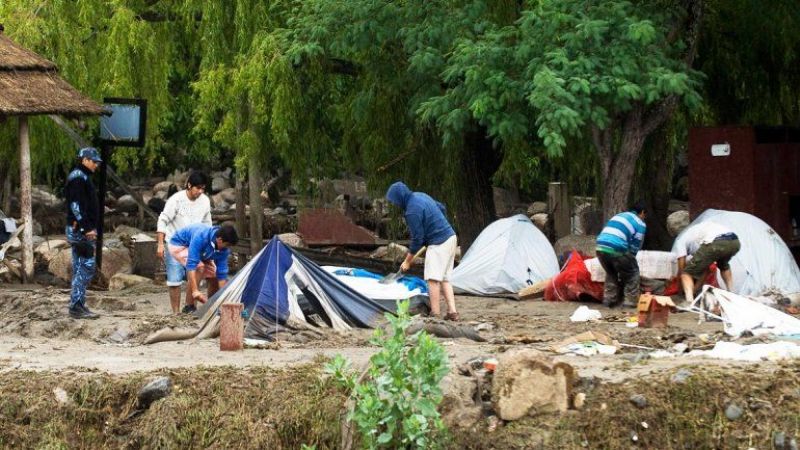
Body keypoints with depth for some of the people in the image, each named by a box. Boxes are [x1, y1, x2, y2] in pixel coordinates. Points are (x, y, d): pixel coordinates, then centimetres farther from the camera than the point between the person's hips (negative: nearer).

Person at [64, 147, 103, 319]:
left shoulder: (82, 177, 20)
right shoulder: (78, 177, -13)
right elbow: (76, 205, -21)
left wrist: (91, 227, 19)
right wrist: (87, 228, -22)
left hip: (83, 229, 11)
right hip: (80, 230, -11)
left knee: (80, 268, 11)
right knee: (86, 266, -11)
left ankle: (78, 305, 13)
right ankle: (77, 306, -12)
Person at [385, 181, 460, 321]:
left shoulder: (412, 211, -20)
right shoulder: (421, 196, 8)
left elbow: (417, 239, -15)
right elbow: (441, 208, 21)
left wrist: (407, 261, -4)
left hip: (439, 243, -10)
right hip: (451, 236, 10)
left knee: (433, 279, -9)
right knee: (444, 279, 11)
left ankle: (435, 314, -11)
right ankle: (452, 312, 6)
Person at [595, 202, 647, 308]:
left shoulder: (618, 216, 31)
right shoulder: (640, 224, 11)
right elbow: (635, 246, 9)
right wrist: (629, 259, 24)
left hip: (601, 247, 6)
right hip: (616, 249, -6)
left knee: (611, 273, 30)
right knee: (632, 273, 16)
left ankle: (609, 300, 28)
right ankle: (630, 301, 14)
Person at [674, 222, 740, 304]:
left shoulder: (681, 240, 23)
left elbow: (681, 267, 23)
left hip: (716, 244, -7)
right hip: (735, 242, 7)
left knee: (687, 273, 7)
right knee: (723, 265, 42)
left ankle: (689, 302, -15)